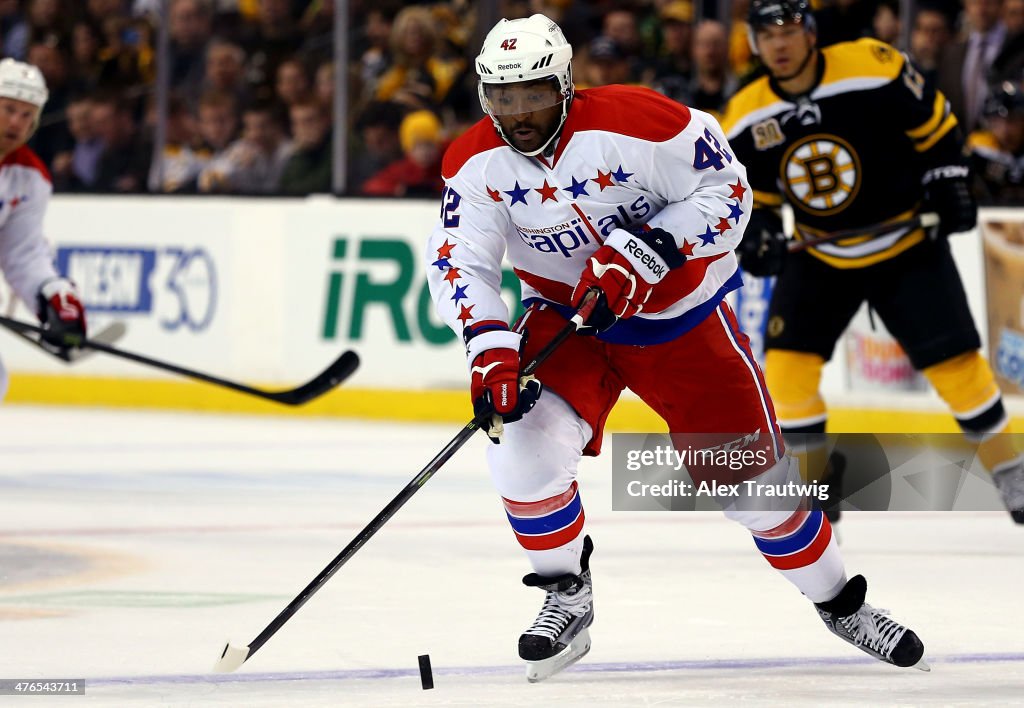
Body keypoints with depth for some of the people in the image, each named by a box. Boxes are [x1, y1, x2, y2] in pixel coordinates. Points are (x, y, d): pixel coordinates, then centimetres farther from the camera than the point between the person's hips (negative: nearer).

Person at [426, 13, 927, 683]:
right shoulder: (475, 164, -14)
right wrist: (490, 346, -33)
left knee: (750, 470, 0)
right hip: (567, 316, 2)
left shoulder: (636, 124, -25)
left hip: (680, 313, -2)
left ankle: (840, 600, 21)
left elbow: (726, 190, -19)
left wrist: (644, 254, -30)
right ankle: (567, 595, -2)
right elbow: (458, 260, -16)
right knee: (525, 443, -23)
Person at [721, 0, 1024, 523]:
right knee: (787, 359, -11)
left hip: (906, 246, -3)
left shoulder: (874, 70, -21)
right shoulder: (747, 118, -10)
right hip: (820, 258, 3)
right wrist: (754, 228, -14)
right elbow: (747, 190, 4)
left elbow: (933, 122, -6)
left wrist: (946, 177, -13)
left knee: (953, 357, -6)